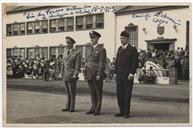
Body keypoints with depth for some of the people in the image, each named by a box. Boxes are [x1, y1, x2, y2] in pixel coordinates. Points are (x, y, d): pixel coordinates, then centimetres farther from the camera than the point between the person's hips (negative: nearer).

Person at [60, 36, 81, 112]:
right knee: (68, 91, 10)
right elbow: (63, 64, 16)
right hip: (66, 76, 6)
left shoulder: (77, 53, -6)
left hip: (72, 75, -6)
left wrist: (75, 75, -20)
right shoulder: (65, 53, 14)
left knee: (72, 92, -2)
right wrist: (61, 73, 9)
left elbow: (78, 65, -13)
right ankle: (68, 107, 14)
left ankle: (72, 107, 4)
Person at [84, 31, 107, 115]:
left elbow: (102, 63, -12)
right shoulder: (89, 49, 15)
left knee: (98, 92, 2)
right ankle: (93, 108, 18)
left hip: (97, 74, -6)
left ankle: (98, 109, 8)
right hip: (89, 74, 6)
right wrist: (85, 73, 9)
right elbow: (86, 62, 16)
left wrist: (99, 75, -18)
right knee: (92, 92, 10)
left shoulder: (101, 50, -6)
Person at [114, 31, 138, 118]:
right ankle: (122, 111, 13)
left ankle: (126, 112, 6)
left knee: (127, 94, -1)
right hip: (119, 75, 6)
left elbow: (135, 63, -9)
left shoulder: (132, 49, -4)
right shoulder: (119, 49, 15)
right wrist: (115, 73, 11)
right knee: (119, 94, 5)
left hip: (128, 75, -6)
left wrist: (131, 74, -16)